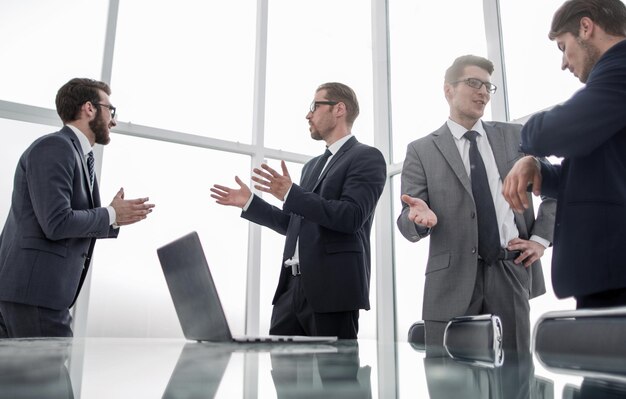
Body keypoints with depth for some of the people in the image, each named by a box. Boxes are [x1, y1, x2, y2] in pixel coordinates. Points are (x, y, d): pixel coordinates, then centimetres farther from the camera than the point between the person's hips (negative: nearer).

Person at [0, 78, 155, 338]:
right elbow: (56, 223, -21)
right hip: (34, 291, -10)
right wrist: (111, 215, -9)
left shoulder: (78, 154, 18)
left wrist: (115, 220, 6)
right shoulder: (54, 147, -12)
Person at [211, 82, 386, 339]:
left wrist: (290, 194, -22)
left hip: (332, 287, -7)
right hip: (293, 285, 7)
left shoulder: (366, 157, -2)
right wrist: (249, 202, 20)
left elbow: (351, 217, -17)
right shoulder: (313, 165, 22)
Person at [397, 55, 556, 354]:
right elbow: (406, 222, -1)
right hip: (453, 281, -2)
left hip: (511, 273, 3)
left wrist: (541, 237, 7)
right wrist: (418, 216, -24)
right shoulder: (421, 150, 4)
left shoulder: (514, 137, 13)